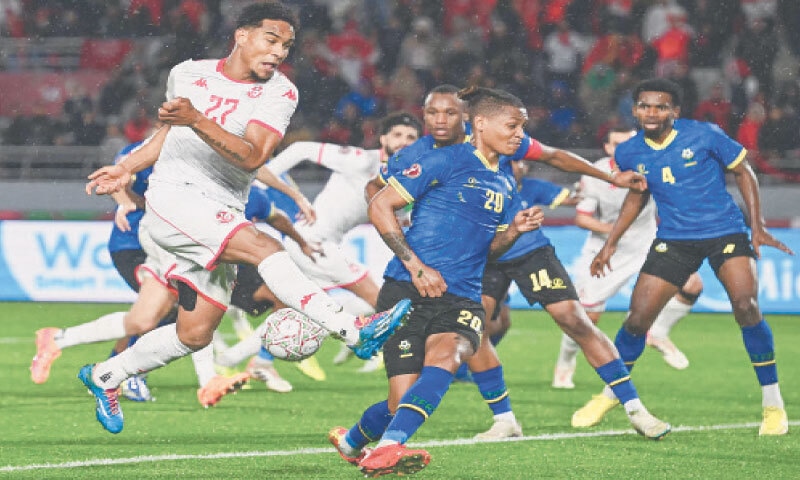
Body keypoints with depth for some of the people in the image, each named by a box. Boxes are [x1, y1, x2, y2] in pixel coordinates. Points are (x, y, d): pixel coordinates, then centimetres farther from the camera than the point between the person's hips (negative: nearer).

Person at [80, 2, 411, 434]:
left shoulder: (278, 93, 0)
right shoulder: (187, 74, 5)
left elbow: (252, 157, -17)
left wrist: (196, 121, -29)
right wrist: (126, 168, 25)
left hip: (222, 215, 4)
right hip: (171, 196, -4)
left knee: (195, 334, 4)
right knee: (265, 248, -27)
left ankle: (105, 376, 27)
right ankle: (354, 331, -40)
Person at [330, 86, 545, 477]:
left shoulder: (504, 184, 19)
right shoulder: (445, 161, -2)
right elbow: (380, 207, -5)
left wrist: (514, 230, 6)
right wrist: (416, 265, -11)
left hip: (461, 299, 4)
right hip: (408, 293, -4)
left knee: (446, 356, -29)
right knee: (404, 398, -10)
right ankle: (350, 440, 16)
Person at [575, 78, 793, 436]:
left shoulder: (705, 136, -12)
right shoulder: (629, 154, -2)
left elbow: (743, 173, 0)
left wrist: (757, 226, -6)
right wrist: (611, 242, 16)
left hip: (725, 232, -3)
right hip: (673, 240, 3)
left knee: (746, 307, -22)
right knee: (638, 317, -3)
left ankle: (772, 403, -8)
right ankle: (610, 394, 22)